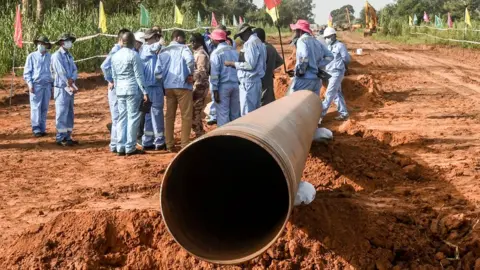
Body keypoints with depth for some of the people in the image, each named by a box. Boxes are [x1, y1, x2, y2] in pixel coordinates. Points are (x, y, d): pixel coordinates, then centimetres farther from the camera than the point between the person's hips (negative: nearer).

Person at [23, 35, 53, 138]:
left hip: (47, 85, 3)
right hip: (36, 85, -3)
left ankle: (42, 128, 12)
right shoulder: (32, 56, 3)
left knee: (44, 108, 5)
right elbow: (27, 72, 2)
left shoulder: (49, 57, 11)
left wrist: (53, 85, 9)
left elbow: (53, 71, 16)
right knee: (36, 108, -5)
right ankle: (36, 129, -2)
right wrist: (30, 84, -8)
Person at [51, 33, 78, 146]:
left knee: (69, 113, 10)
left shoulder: (69, 56, 16)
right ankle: (60, 138, -3)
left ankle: (68, 137, 15)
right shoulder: (57, 56, -10)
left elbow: (74, 70, 8)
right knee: (62, 113, -7)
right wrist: (71, 86, -15)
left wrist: (72, 79, -14)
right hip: (61, 88, -8)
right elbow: (61, 72, -16)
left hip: (70, 88, 8)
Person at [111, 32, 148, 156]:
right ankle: (130, 148, -1)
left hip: (120, 90, 6)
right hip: (132, 90, -6)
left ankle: (120, 147, 10)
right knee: (133, 118, -1)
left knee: (122, 118, 9)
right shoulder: (133, 55, -9)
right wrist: (144, 92, -8)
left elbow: (114, 76, 15)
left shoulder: (115, 56, 10)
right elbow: (139, 75, -10)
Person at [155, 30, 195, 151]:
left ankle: (169, 145, 12)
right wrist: (190, 74, -10)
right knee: (186, 116, 2)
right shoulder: (183, 48, -2)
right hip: (183, 86, -5)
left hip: (168, 87, 5)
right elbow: (190, 60, -24)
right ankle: (185, 144, 1)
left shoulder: (163, 51, 11)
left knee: (169, 116, 11)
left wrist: (164, 80, 15)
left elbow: (158, 70, 3)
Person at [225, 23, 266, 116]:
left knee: (247, 113, -6)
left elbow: (250, 64, -20)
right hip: (257, 81, 10)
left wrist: (233, 64, -11)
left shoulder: (251, 43, -14)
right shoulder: (258, 42, 15)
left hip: (249, 82, -10)